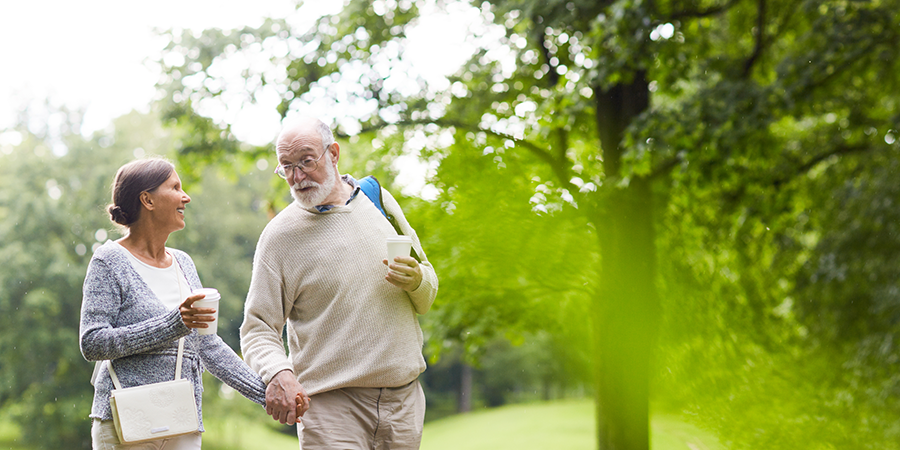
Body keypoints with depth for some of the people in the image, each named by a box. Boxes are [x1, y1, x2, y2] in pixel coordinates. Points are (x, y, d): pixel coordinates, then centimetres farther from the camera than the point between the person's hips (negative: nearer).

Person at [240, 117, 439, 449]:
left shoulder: (379, 200, 10)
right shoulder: (279, 235, -3)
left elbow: (426, 299, 18)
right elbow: (257, 328, -5)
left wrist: (417, 281, -6)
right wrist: (278, 373, -25)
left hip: (405, 397, 4)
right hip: (331, 405, -4)